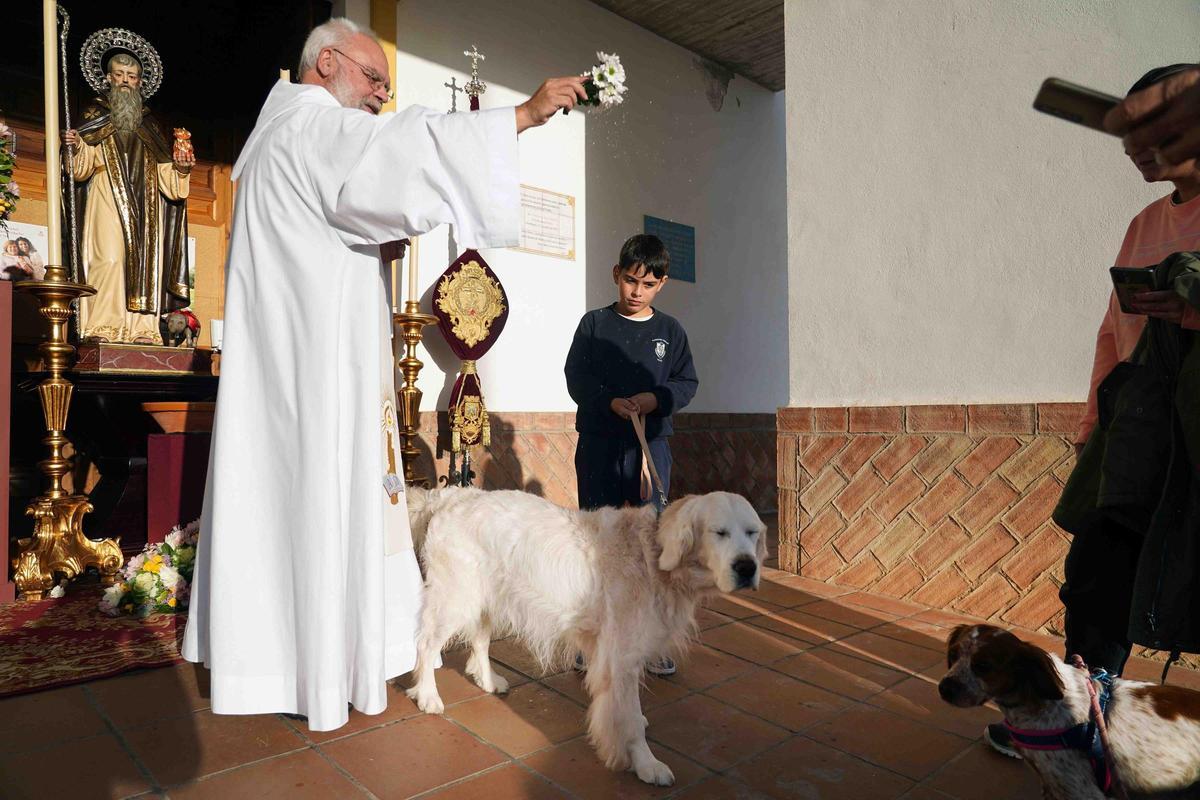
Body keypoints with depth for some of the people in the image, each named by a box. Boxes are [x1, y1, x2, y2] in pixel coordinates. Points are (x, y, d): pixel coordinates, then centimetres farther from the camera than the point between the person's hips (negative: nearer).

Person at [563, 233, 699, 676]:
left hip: (651, 445, 1)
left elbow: (687, 383, 6)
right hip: (598, 445, -1)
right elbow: (576, 376, -3)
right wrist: (610, 401, -19)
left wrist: (657, 398, -14)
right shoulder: (594, 323, 3)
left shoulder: (670, 330, 7)